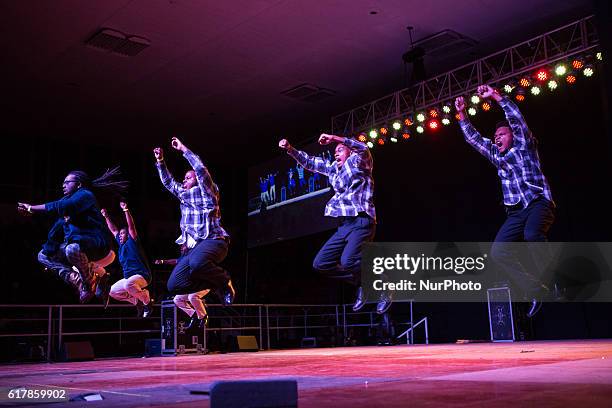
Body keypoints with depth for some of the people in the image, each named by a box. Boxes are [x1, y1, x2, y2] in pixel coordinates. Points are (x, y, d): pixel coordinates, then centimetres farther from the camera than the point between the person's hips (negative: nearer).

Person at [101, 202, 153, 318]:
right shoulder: (121, 244, 17)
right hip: (128, 277, 9)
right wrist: (106, 216, 25)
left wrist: (126, 210, -21)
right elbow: (113, 230, 26)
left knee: (128, 284, -38)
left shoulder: (132, 242, -3)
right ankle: (137, 302, 10)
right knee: (113, 292, 7)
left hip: (142, 275, -9)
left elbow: (131, 226, -15)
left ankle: (147, 301, -16)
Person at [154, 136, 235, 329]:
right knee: (174, 285, -7)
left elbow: (201, 169, -9)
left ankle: (224, 280, -13)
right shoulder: (184, 195, 27)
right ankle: (215, 284, 7)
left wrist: (183, 149, -3)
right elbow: (168, 182, 36)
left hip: (212, 241, -8)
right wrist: (160, 161, 26)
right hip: (193, 246, 8)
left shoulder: (207, 191, 4)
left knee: (197, 263, -43)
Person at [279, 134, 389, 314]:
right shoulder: (333, 168, 24)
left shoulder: (358, 162, 3)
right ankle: (361, 281, 15)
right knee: (320, 263, 3)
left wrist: (334, 138, -20)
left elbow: (363, 149, -19)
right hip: (344, 225, 8)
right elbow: (309, 162, 28)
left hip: (361, 222, -8)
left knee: (347, 261, -29)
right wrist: (290, 149, 15)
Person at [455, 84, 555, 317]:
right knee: (498, 251, -12)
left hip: (538, 204, -6)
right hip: (516, 213, 6)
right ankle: (535, 290, -6)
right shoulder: (496, 155, 21)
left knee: (532, 234, -37)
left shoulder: (524, 146, 7)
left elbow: (517, 119, -6)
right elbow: (473, 138, 24)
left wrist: (496, 96, -6)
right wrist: (462, 115, 18)